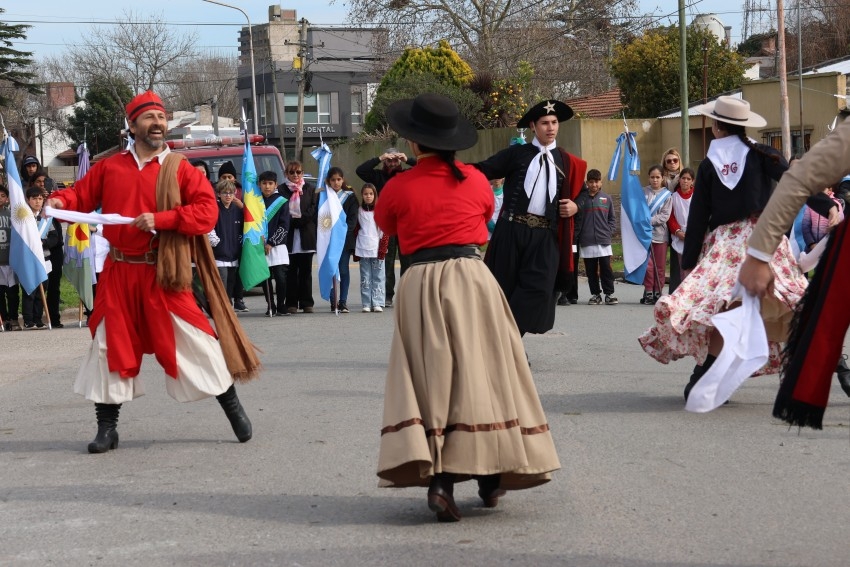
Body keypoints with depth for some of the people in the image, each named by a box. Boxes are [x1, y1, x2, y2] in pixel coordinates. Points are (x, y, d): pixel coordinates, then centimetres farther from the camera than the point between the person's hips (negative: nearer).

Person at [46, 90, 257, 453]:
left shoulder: (179, 168, -3)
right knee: (109, 346, 6)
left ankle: (232, 407, 15)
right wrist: (59, 202, -14)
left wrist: (161, 219, -21)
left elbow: (207, 212, -12)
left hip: (163, 274, -3)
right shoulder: (109, 167, 6)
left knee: (193, 341, -3)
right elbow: (81, 195, 9)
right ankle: (107, 428, 16)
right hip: (119, 273, 3)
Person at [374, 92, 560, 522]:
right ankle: (491, 478, 12)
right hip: (472, 277, 1)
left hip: (420, 283, -1)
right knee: (480, 373, 7)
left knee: (431, 379, 2)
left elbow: (383, 225, 19)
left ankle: (438, 478, -11)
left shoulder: (398, 188, -1)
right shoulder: (475, 180, 3)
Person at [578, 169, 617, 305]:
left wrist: (609, 232, -1)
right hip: (587, 242, 0)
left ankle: (609, 294, 4)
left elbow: (612, 218, 12)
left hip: (604, 241, 0)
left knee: (606, 269, -2)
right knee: (591, 271, 5)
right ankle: (595, 294, 14)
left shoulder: (606, 198, 7)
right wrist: (579, 235, -3)